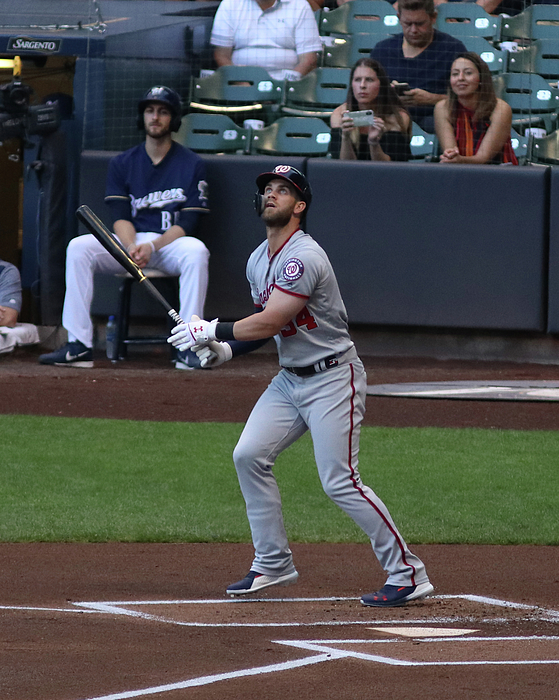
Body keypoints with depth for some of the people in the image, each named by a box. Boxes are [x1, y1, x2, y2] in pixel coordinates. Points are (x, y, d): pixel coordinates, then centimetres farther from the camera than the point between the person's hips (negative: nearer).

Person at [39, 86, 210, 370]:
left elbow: (187, 223, -5)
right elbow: (120, 217, 1)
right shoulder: (122, 164, 11)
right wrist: (131, 247, -21)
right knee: (79, 247, -24)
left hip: (171, 243, -2)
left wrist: (152, 247, -22)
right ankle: (78, 346, -30)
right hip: (130, 240, 2)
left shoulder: (192, 165, 3)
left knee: (196, 250, -37)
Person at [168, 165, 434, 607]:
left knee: (340, 482, -13)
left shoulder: (303, 258, -21)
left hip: (333, 378, -9)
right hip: (290, 379, 9)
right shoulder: (258, 261, 9)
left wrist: (211, 331, -15)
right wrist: (226, 349, 2)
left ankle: (409, 574, -6)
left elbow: (269, 323, -24)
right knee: (249, 456, 1)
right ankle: (273, 565, 12)